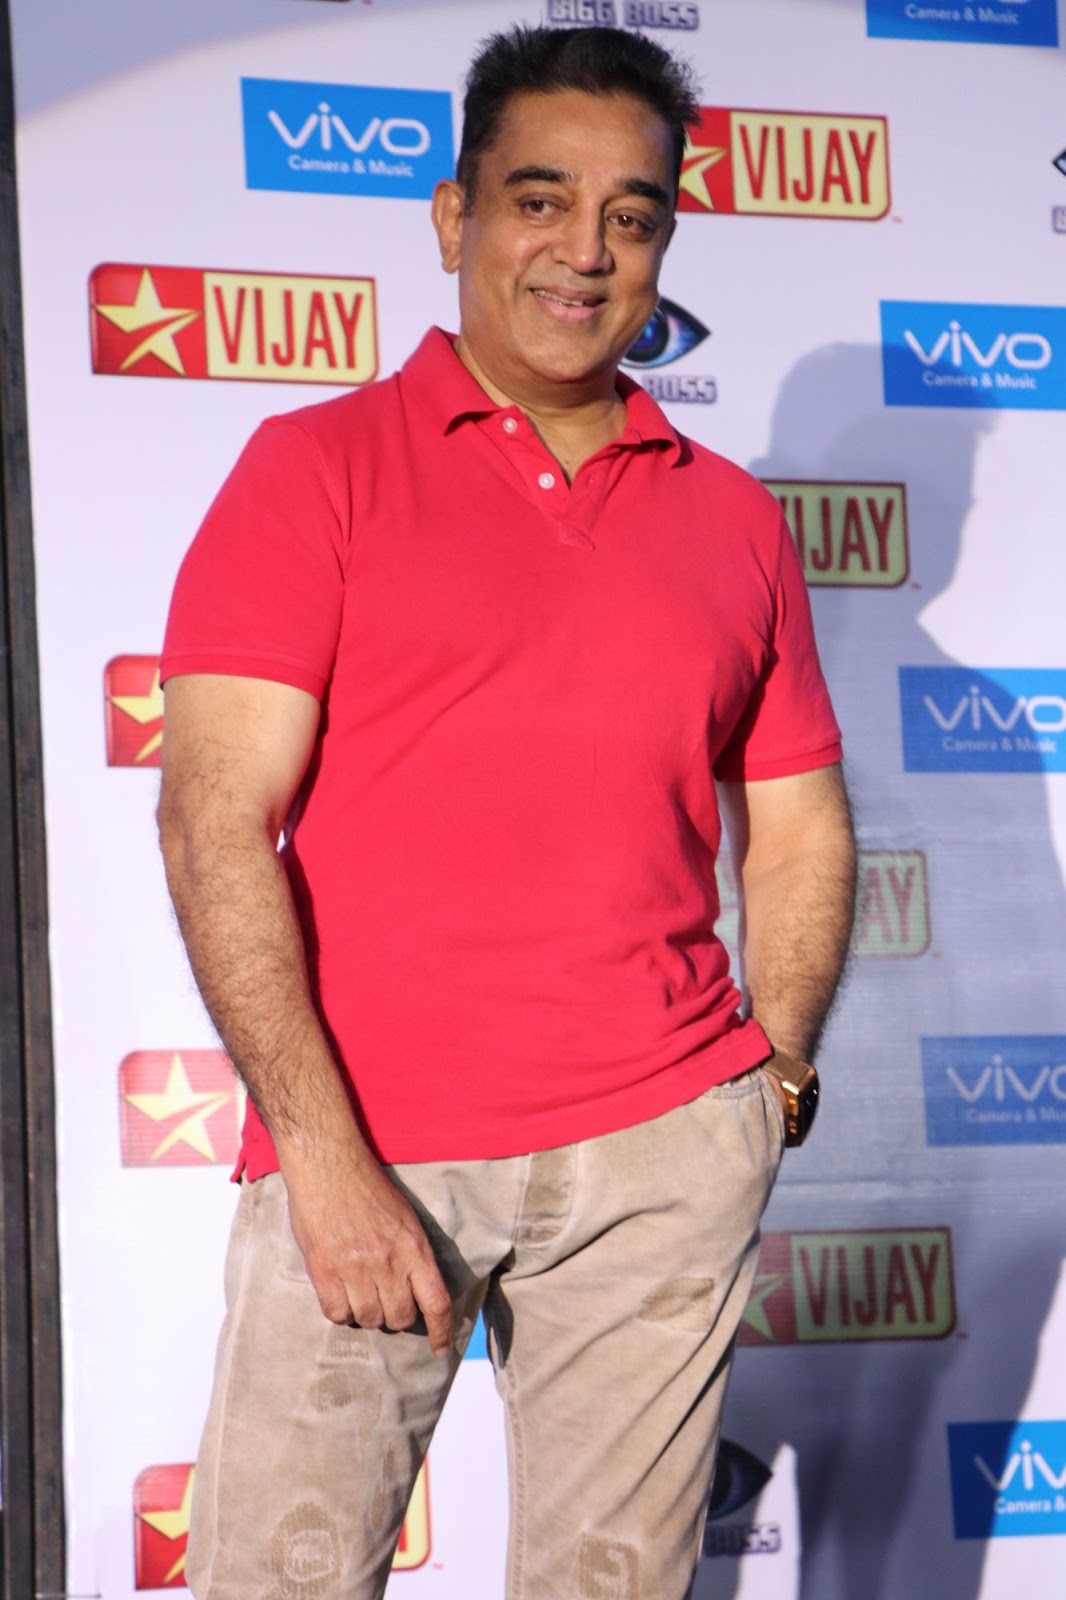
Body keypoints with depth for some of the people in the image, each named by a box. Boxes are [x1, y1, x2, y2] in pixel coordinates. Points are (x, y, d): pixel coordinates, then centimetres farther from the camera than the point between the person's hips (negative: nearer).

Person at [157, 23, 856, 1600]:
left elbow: (799, 832, 19)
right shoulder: (319, 467, 3)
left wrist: (767, 1083, 3)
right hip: (361, 1149, -3)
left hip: (664, 1148, 3)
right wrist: (325, 1157, -13)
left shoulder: (736, 520, 14)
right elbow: (215, 819, -6)